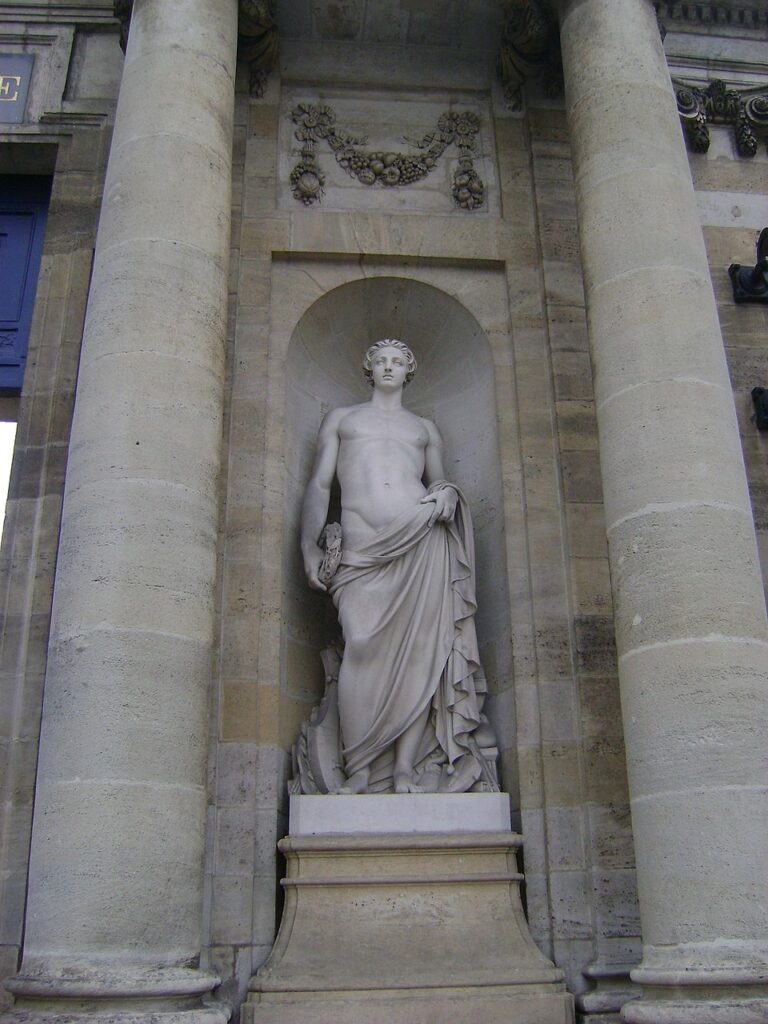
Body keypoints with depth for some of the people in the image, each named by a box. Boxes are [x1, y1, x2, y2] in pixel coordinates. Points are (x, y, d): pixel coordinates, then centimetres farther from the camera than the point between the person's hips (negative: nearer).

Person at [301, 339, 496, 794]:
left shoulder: (425, 428, 28)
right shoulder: (341, 418, 25)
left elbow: (439, 480, 23)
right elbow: (319, 485, 17)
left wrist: (447, 493, -2)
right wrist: (310, 545, 5)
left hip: (422, 538, 1)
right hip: (363, 547, -1)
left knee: (419, 646, -10)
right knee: (364, 648, -13)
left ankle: (407, 768, -8)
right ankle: (360, 771, -9)